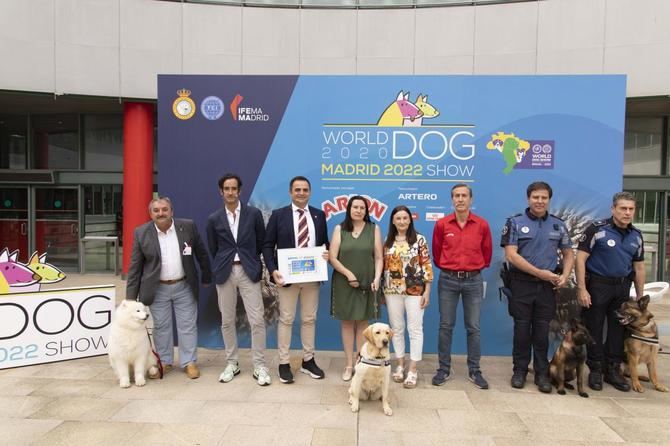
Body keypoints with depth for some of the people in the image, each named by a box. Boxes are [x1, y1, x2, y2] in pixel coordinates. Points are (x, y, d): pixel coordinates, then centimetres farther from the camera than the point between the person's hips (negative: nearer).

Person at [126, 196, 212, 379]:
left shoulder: (188, 226, -7)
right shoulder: (141, 233, -7)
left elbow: (201, 253, 3)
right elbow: (135, 267, -4)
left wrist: (207, 277, 9)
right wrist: (131, 297, -5)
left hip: (184, 287, 0)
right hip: (157, 289, 0)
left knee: (188, 325, 6)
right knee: (161, 327, 11)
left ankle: (189, 362, 19)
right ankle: (164, 362, 27)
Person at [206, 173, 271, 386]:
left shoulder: (254, 214, 0)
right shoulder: (214, 219, 4)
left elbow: (262, 243, 7)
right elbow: (213, 249, 12)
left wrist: (253, 263, 9)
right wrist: (222, 266, 12)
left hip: (249, 271, -2)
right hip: (225, 273, 2)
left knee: (257, 320, -4)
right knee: (227, 321, 9)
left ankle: (260, 366, 7)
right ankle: (232, 363, 24)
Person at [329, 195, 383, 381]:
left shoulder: (374, 229, 3)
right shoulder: (340, 229, 3)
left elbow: (379, 258, 1)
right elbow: (332, 257, -3)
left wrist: (377, 278, -13)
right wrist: (348, 274, -13)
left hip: (366, 284, 0)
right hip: (343, 283, 0)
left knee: (362, 323, 6)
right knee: (347, 323, 6)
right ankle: (349, 365, 16)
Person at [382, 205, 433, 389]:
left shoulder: (419, 240, -3)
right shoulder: (387, 242, 6)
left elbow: (427, 266, -4)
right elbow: (383, 267, 9)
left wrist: (427, 291, -7)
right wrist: (381, 292, 9)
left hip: (415, 290, -3)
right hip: (392, 291, 3)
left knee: (415, 329, 1)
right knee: (396, 329, 10)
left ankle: (412, 370, 10)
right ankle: (400, 365, 24)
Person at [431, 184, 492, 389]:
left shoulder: (482, 225, -1)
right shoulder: (442, 224, -3)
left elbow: (487, 252, 11)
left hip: (473, 280, 1)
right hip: (448, 280, 0)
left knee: (473, 327, 7)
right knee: (445, 326, 5)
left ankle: (474, 371, 19)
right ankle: (444, 369, 16)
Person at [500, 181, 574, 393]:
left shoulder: (558, 225, 9)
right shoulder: (515, 222, -3)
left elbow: (568, 254, 15)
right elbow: (511, 255, -11)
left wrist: (565, 275, -4)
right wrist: (540, 272, -14)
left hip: (547, 286, 3)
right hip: (522, 284, -2)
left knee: (542, 331, 8)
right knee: (522, 329, 5)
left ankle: (542, 373, 20)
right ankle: (520, 370, 19)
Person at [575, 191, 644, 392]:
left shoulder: (636, 235, 8)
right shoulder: (597, 229, -11)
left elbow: (639, 267, 14)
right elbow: (580, 259, -13)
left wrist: (640, 297, 13)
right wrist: (582, 289, -17)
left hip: (622, 287, 5)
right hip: (597, 285, -5)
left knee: (618, 329, 12)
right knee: (594, 329, 3)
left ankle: (613, 370, 25)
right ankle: (595, 370, 16)